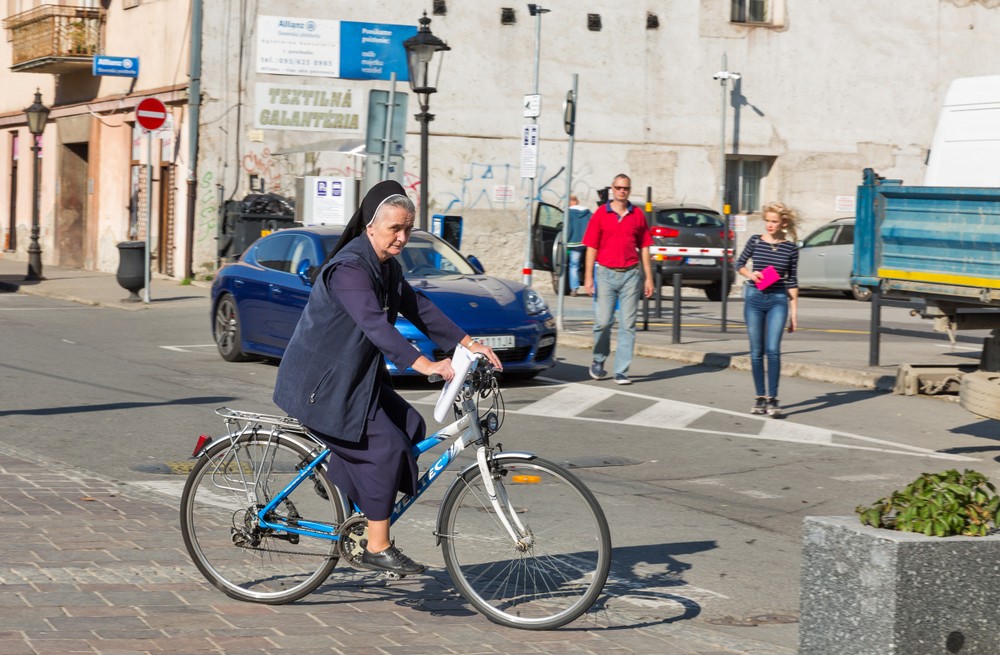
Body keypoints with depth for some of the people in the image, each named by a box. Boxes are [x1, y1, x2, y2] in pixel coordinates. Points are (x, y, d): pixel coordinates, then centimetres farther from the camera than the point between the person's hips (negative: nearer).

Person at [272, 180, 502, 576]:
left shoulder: (387, 267, 8)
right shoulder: (348, 269, -24)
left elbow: (417, 308, 9)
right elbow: (374, 323, -37)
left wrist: (468, 343, -1)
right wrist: (423, 364, -47)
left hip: (354, 376, 10)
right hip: (321, 383, -10)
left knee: (410, 427, 2)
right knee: (385, 446, -17)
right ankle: (377, 548, -9)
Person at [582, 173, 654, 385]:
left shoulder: (637, 215, 7)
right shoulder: (600, 214, 2)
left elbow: (644, 248, 9)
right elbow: (591, 247, 1)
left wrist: (648, 278, 6)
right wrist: (588, 277, -5)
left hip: (631, 274, 1)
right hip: (606, 274, -1)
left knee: (627, 325, -1)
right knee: (603, 322, -3)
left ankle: (621, 371, 2)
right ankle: (598, 361, 21)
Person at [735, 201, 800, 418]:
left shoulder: (790, 248, 1)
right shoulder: (755, 241, 1)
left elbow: (792, 281, 7)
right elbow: (739, 264, 15)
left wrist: (794, 311, 5)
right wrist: (751, 274, -6)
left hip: (778, 300, -1)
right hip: (754, 298, 1)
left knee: (773, 350, -13)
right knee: (757, 351, 4)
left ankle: (772, 399, -10)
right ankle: (760, 397, 13)